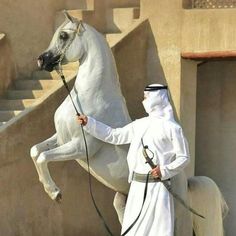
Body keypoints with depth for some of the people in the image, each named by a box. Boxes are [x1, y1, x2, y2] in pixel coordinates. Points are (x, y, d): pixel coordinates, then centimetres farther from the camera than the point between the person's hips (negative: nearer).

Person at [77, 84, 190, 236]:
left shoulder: (172, 127, -3)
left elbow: (184, 157, -3)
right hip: (137, 186, 6)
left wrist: (165, 171, -17)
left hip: (158, 187, -6)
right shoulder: (139, 124, 14)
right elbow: (114, 136, 18)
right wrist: (89, 123, 13)